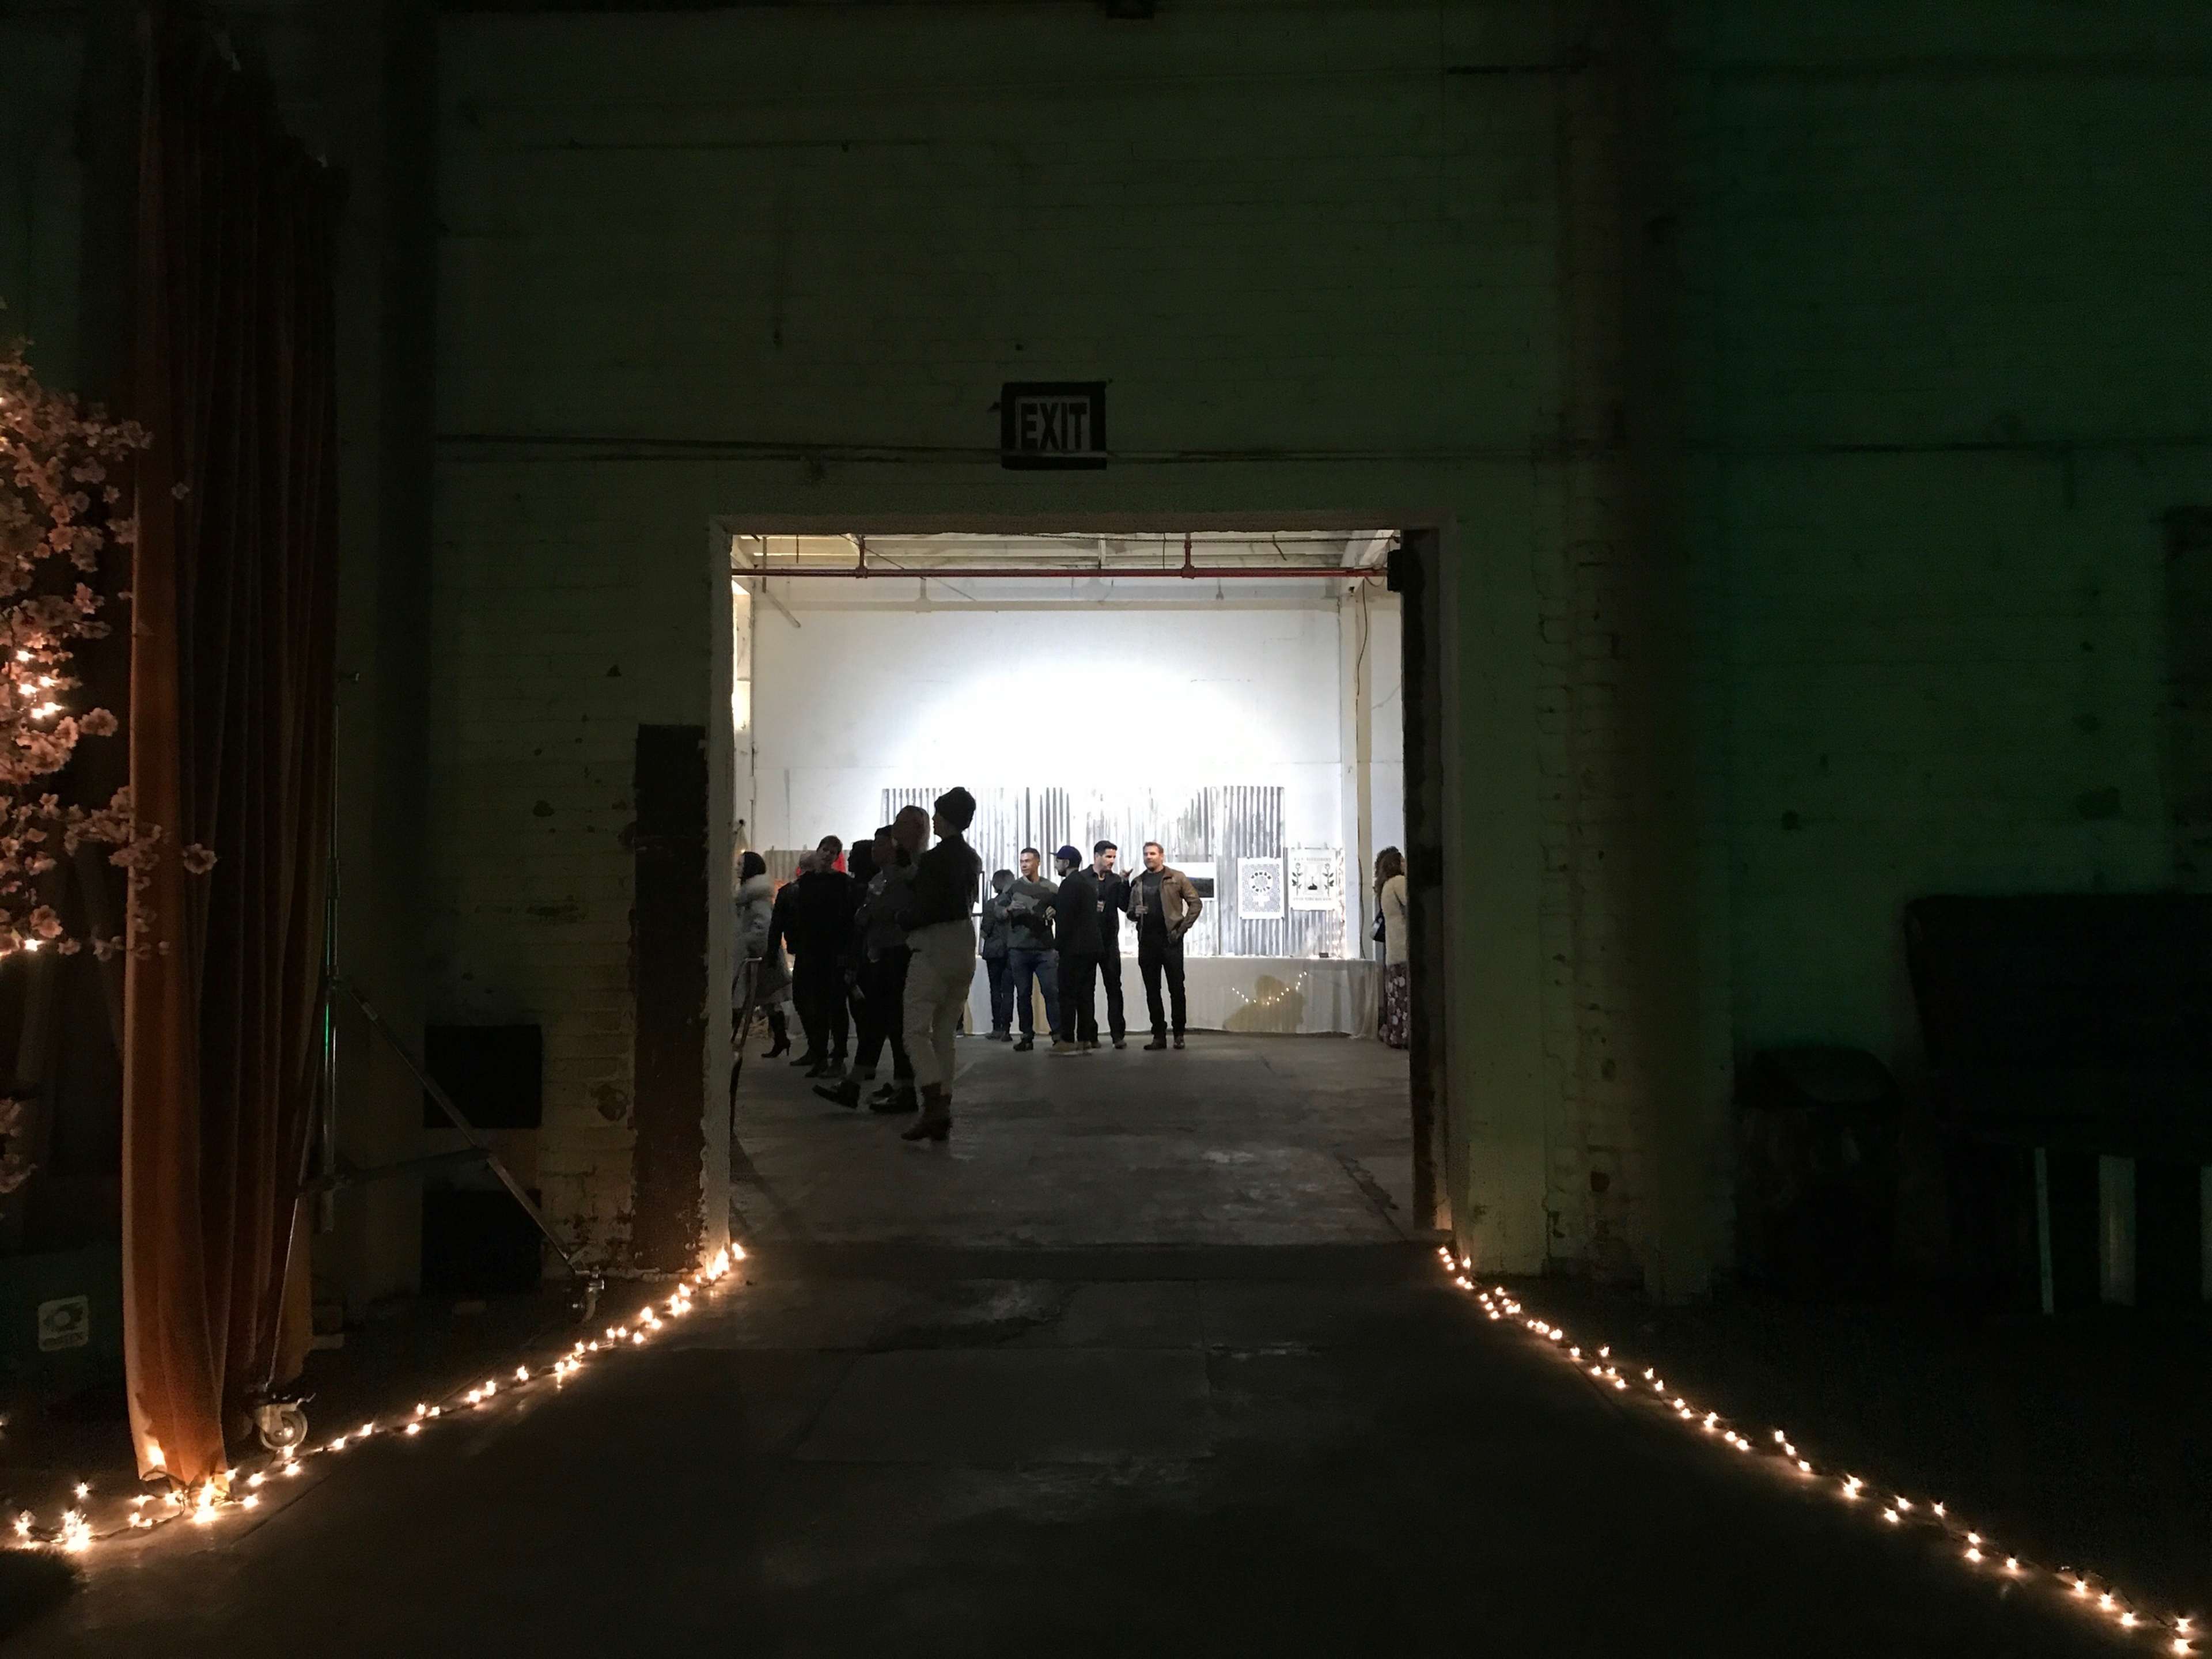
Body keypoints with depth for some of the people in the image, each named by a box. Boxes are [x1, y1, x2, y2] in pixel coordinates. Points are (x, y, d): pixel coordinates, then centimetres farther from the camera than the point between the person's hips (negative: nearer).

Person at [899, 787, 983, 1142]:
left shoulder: (933, 859, -14)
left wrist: (901, 923, 3)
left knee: (917, 1027, -7)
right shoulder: (971, 858, 10)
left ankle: (934, 1104, -19)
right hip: (964, 945, 8)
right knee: (945, 1031, 11)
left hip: (933, 947, -8)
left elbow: (924, 909, -17)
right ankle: (943, 1109, 10)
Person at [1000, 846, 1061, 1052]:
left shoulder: (1051, 889, 6)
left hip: (1044, 949, -1)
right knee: (1023, 994, 4)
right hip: (1018, 949, 1)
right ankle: (1027, 1036, 10)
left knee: (1052, 992, -6)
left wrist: (1054, 914, -11)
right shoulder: (1012, 887, 9)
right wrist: (1008, 911, -11)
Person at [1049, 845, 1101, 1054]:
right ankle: (1086, 1039, 9)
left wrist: (1058, 946, -13)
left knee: (1068, 994, -6)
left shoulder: (1069, 884, -12)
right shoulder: (1088, 882, 18)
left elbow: (1065, 918, -17)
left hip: (1074, 949, -9)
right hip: (1091, 947, 9)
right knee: (1086, 994, 9)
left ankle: (1068, 1040, -8)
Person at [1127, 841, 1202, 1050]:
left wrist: (1183, 927, -7)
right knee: (1152, 991, 4)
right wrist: (1135, 912, -5)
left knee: (1176, 989, 0)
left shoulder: (1176, 878, 1)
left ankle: (1179, 1034, 8)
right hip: (1147, 941, 4)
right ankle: (1159, 1035, 10)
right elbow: (1130, 912, 18)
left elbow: (1196, 903, 0)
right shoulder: (1137, 882, 13)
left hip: (1170, 939, -4)